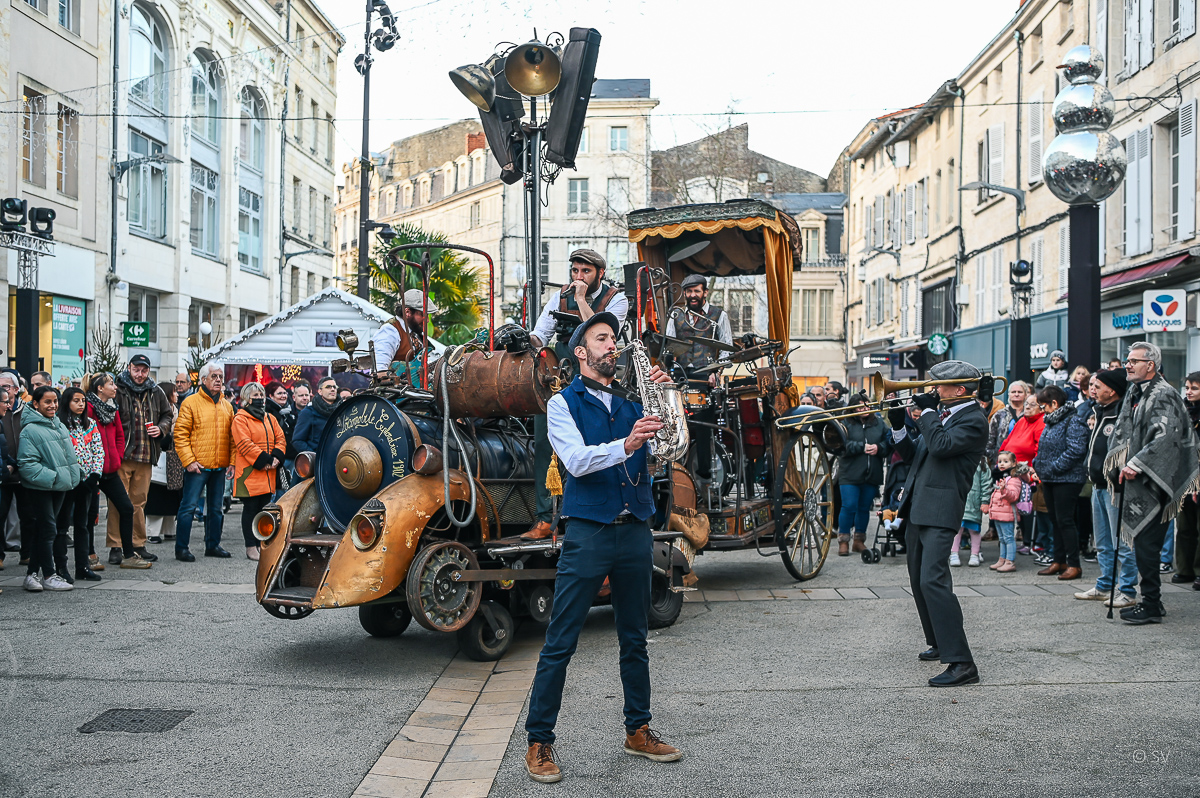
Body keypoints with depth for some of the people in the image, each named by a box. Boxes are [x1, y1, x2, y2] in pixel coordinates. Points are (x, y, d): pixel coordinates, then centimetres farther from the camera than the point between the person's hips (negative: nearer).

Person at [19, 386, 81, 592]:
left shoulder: (59, 426, 12)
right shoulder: (30, 430, -14)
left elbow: (68, 455, 23)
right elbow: (27, 464, -18)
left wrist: (71, 476, 12)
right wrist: (51, 477, -22)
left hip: (59, 486, 8)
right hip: (41, 488, -8)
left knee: (42, 530, 12)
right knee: (48, 529, -4)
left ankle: (32, 574, 18)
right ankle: (49, 576, 5)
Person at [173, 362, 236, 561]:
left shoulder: (227, 405, 13)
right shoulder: (191, 402, -4)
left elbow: (232, 436, 15)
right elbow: (180, 434, -8)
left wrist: (232, 461, 5)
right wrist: (188, 460, -15)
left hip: (220, 467, 6)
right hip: (197, 466, -6)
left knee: (216, 508, 12)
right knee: (189, 506, -5)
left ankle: (213, 545, 23)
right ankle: (181, 548, 1)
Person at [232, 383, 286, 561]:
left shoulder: (270, 419, 17)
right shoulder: (240, 419, -4)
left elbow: (280, 439, 12)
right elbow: (245, 444, -14)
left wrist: (276, 457, -7)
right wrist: (265, 461, -18)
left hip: (268, 474, 6)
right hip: (249, 473, -6)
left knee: (264, 508, 10)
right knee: (250, 509, -2)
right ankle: (251, 547, 2)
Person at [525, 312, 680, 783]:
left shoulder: (632, 400, 15)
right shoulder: (564, 403, 2)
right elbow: (577, 461, -14)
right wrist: (625, 446, -31)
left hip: (635, 532, 5)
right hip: (588, 532, -5)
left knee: (634, 639, 14)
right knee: (560, 643, -3)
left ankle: (638, 730, 26)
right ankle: (539, 742, 5)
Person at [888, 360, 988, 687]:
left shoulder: (974, 421, -9)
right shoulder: (944, 415, 18)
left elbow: (941, 446, -25)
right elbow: (915, 455, 20)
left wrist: (927, 410, -14)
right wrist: (898, 427, 7)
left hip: (940, 512, -10)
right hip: (917, 509, 10)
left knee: (933, 579, -20)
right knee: (918, 580, 18)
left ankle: (961, 663, -21)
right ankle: (938, 643, 33)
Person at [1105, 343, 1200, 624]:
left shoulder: (1164, 396, -12)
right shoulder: (1134, 393, 15)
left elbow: (1164, 437, -22)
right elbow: (1122, 432, 19)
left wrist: (1136, 465, -23)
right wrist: (1120, 465, 5)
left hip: (1152, 483, -9)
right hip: (1136, 480, 9)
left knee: (1146, 544, -7)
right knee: (1143, 543, 13)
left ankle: (1151, 606, -1)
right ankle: (1151, 600, 21)